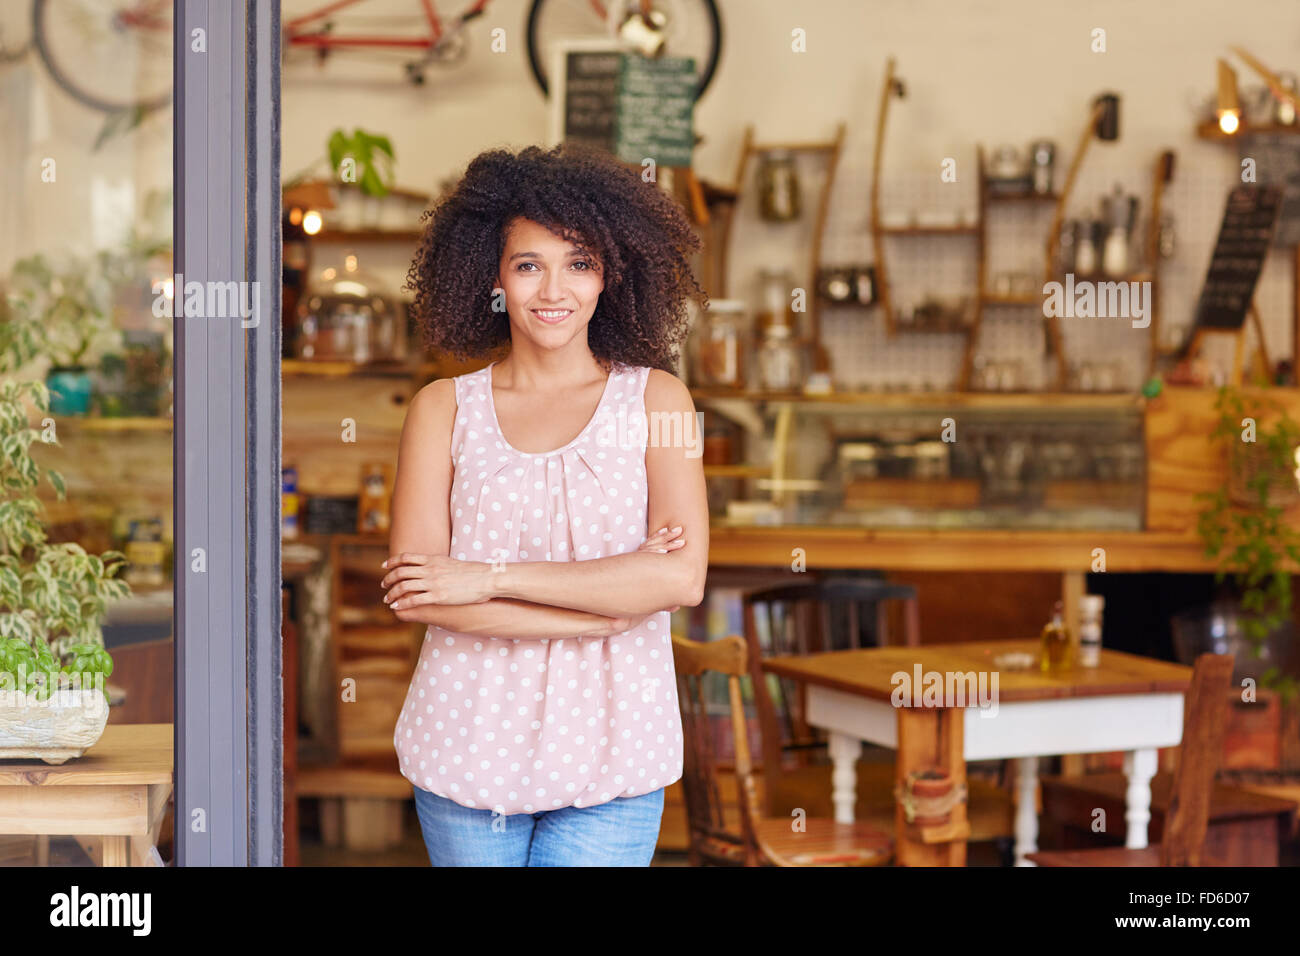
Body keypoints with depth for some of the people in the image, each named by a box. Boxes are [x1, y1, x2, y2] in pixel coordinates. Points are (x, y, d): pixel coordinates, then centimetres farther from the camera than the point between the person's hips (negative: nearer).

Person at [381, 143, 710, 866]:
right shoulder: (445, 408, 3)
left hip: (611, 754, -1)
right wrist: (603, 607, -14)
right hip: (470, 745, 1)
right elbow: (413, 594, -8)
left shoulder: (655, 400, 3)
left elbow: (682, 579, -10)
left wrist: (492, 577, -12)